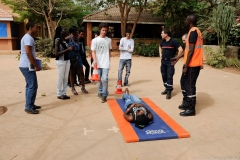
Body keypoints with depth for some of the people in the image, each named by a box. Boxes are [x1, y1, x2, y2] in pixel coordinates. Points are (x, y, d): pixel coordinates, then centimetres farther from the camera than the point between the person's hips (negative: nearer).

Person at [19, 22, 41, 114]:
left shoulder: (27, 37, 19)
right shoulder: (28, 38, -14)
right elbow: (28, 53, -23)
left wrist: (34, 64, 19)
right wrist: (36, 66, -21)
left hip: (25, 65, 11)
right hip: (27, 66, -11)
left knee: (30, 86, 14)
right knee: (33, 86, -8)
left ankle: (30, 105, 21)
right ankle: (29, 107, -3)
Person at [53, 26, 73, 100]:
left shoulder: (65, 40, 9)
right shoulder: (58, 40, -12)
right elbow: (56, 53, -18)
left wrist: (69, 49, -2)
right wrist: (67, 49, -21)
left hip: (67, 60, 7)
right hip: (61, 61, -7)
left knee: (66, 78, 10)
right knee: (61, 78, 2)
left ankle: (64, 93, 21)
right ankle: (59, 94, 14)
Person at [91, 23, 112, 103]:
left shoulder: (109, 40, 6)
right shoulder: (95, 40, 1)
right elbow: (93, 52, -3)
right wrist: (94, 60, -17)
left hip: (106, 63, -1)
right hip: (98, 63, 1)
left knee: (104, 79, -10)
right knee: (99, 79, 12)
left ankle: (104, 95, -1)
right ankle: (100, 92, 30)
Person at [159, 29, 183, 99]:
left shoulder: (173, 41, -13)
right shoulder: (162, 41, 6)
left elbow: (180, 50, -16)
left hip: (170, 61, -7)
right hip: (163, 61, 7)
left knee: (169, 76, -7)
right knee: (164, 76, 11)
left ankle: (169, 92, -3)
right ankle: (166, 88, 26)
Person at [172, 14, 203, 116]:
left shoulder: (193, 32, -15)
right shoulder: (195, 31, 17)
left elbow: (191, 51, -20)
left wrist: (186, 66, -18)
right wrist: (178, 57, 22)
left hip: (192, 64, -10)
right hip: (191, 63, 10)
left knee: (190, 85, -3)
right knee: (184, 82, 19)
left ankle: (191, 109, 6)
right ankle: (186, 103, 31)